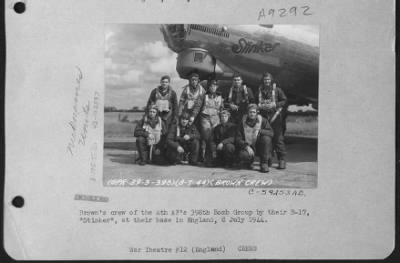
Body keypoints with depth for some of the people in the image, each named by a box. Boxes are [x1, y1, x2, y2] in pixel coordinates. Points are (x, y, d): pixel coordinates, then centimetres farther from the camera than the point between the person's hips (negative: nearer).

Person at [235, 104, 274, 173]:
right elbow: (238, 139, -5)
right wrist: (246, 146, -22)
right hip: (248, 146, -1)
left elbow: (271, 133, -12)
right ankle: (249, 161, 7)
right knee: (243, 155, -35)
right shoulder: (243, 123, -2)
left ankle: (264, 164, -19)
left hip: (259, 146, 1)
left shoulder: (262, 120, -1)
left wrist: (260, 131, -30)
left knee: (266, 138, -30)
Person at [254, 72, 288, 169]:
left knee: (278, 138, -8)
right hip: (263, 116, 4)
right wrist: (261, 106, -2)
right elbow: (255, 103, 19)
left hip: (275, 116, -3)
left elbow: (285, 100, 2)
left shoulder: (277, 90, 3)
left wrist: (274, 105, -10)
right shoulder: (259, 90, 13)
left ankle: (282, 160, -4)